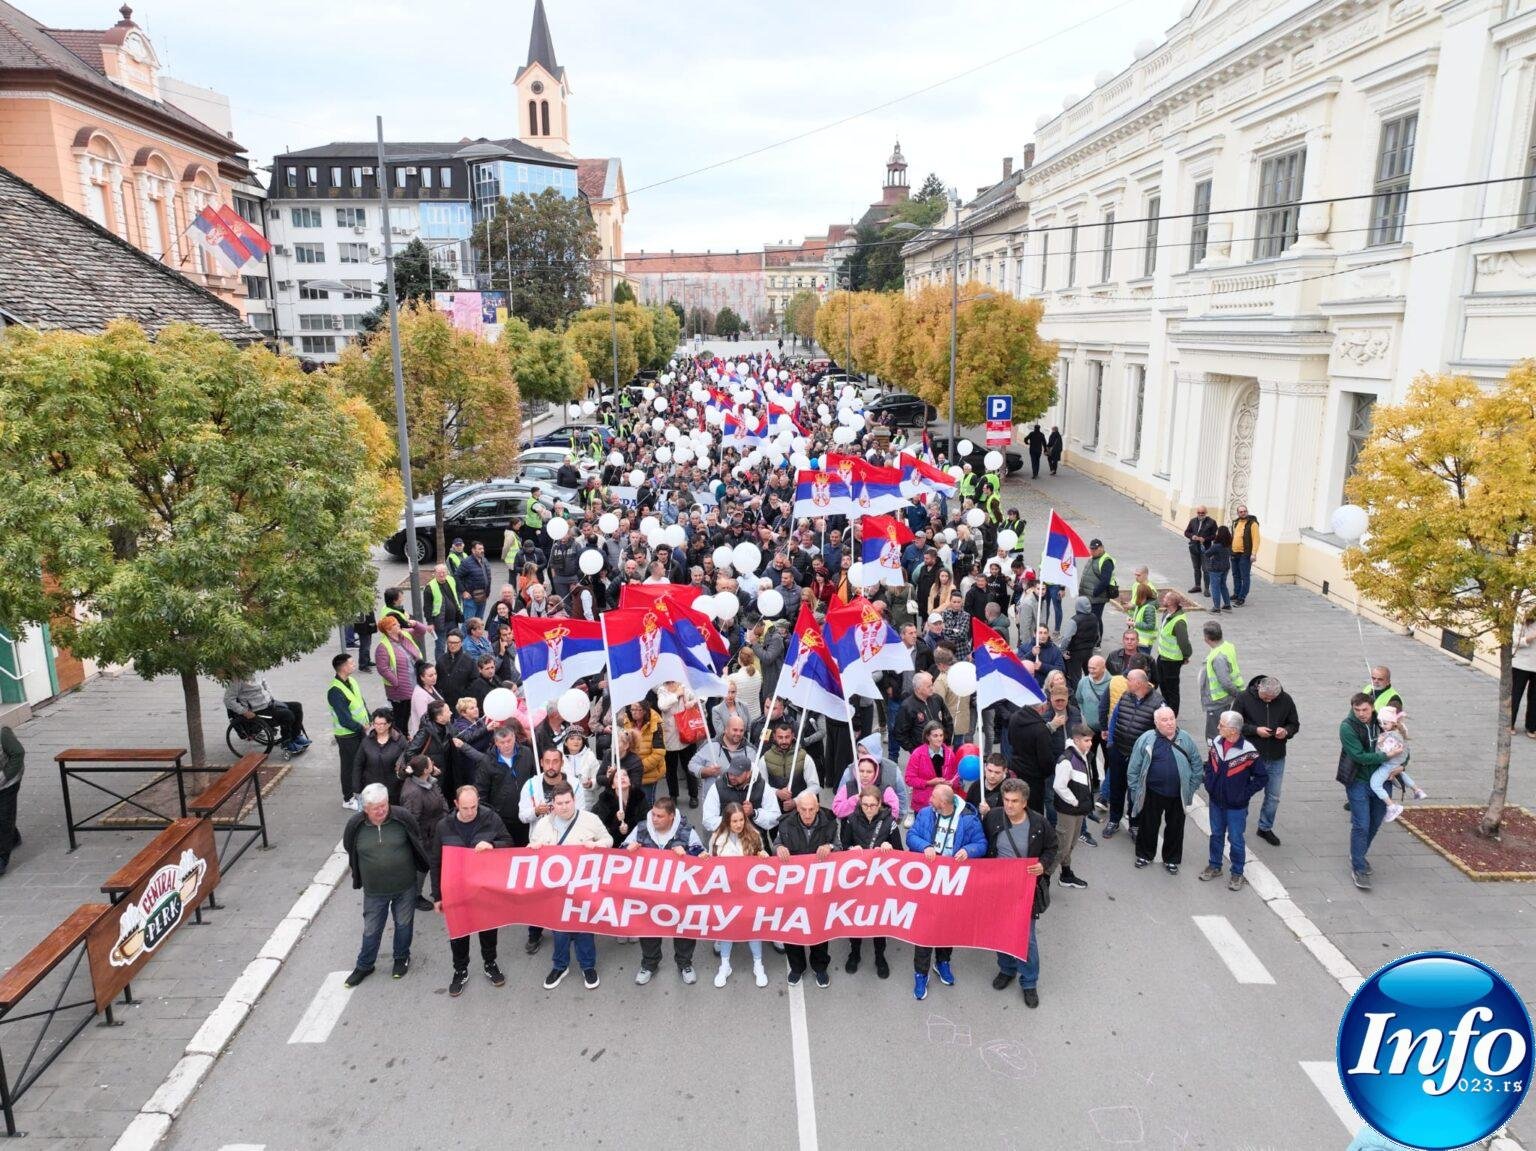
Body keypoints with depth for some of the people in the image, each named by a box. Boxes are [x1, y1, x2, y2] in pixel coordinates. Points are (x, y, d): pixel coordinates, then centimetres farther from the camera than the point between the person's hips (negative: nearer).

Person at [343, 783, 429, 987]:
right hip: (374, 892, 1)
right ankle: (364, 966, 37)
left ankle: (402, 958, 41)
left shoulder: (402, 817, -17)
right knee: (371, 930, 15)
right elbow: (350, 852, 5)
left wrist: (423, 866, 9)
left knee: (404, 925, 17)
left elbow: (417, 843, 1)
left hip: (405, 887, 0)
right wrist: (359, 877, 13)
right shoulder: (355, 825, -15)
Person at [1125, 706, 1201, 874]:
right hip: (1152, 793, -1)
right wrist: (1135, 790, -4)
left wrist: (1191, 788, 2)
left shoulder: (1186, 739, -2)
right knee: (1148, 825, 12)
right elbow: (1134, 768, -3)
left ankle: (1171, 859, 31)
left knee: (1175, 828, 13)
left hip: (1178, 795, 1)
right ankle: (1144, 854, 33)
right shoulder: (1146, 739, -8)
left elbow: (1196, 765, 5)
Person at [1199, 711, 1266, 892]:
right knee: (1216, 835, 20)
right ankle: (1214, 866, 37)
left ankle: (1237, 874, 27)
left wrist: (1244, 794, -13)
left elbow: (1260, 778, -11)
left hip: (1236, 806, -5)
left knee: (1235, 840, 9)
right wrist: (1209, 785, 3)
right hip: (1216, 801, 5)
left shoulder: (1248, 751, -23)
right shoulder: (1216, 743, -7)